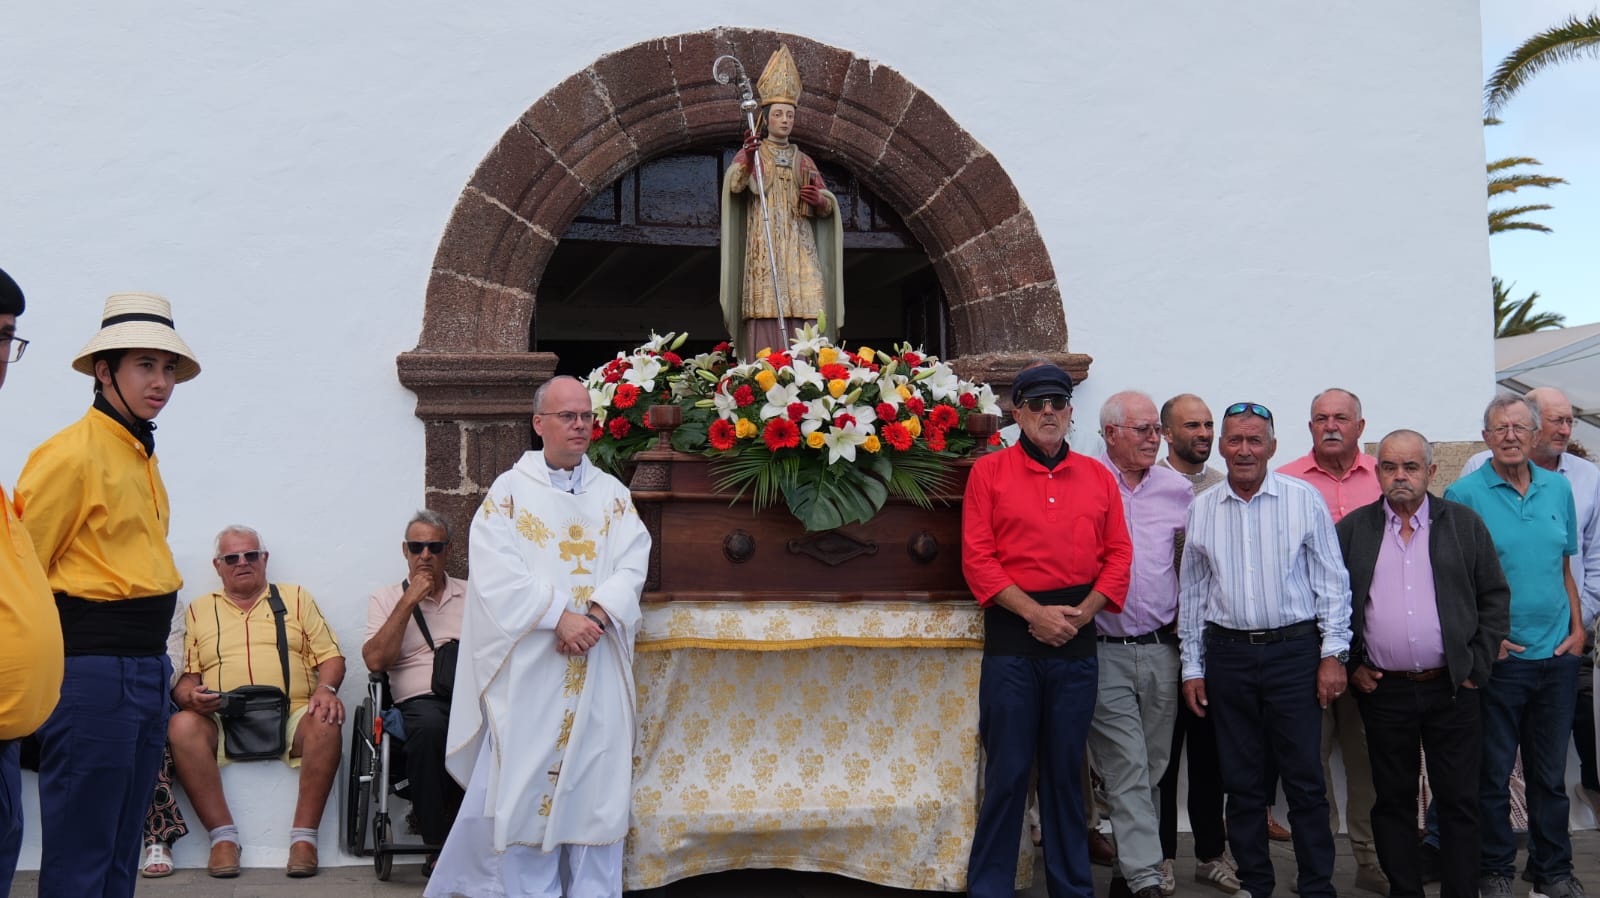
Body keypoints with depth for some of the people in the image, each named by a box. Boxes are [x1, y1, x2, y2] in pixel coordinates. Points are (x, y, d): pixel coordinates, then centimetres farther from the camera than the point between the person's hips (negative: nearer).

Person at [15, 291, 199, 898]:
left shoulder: (142, 454, 15)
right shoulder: (72, 452, -11)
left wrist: (151, 661, 17)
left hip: (147, 669, 9)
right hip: (92, 670, -9)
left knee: (122, 847, 15)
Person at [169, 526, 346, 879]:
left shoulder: (295, 598, 21)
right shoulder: (199, 610, 22)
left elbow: (330, 656, 13)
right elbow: (184, 673, 14)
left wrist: (326, 689, -8)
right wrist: (190, 695, -10)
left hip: (292, 716, -1)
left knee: (325, 724, -33)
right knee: (182, 726, -31)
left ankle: (303, 837, -28)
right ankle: (223, 837, -25)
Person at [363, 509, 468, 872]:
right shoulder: (386, 599, 18)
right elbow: (375, 660, 1)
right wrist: (409, 601, 0)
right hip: (420, 700, -1)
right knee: (430, 727, -38)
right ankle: (439, 846, -26)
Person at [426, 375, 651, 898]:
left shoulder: (613, 494, 11)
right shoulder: (510, 491, 3)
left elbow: (632, 566, 1)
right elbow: (498, 573, -9)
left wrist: (597, 616, -17)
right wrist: (561, 617, -18)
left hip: (597, 668, 3)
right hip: (528, 665, -2)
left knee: (595, 780, 3)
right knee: (526, 781, -2)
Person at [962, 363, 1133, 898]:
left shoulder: (1098, 476, 10)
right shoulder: (989, 472, 1)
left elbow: (1119, 554, 7)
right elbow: (977, 558, -5)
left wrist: (1081, 613, -7)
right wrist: (1034, 613, -12)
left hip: (1076, 638, 3)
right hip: (1011, 637, -3)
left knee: (1066, 770, 12)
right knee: (1008, 771, 1)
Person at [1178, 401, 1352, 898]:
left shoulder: (1304, 499, -1)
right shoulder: (1201, 509, 6)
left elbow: (1331, 581, 0)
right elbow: (1192, 593, 11)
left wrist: (1333, 653, -5)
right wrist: (1192, 667, 8)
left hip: (1294, 651, -2)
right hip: (1227, 655, 3)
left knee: (1305, 778, 0)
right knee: (1242, 781, 9)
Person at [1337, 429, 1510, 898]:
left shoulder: (1465, 524, 4)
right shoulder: (1351, 530, 3)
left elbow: (1495, 597, 6)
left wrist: (1477, 668, -1)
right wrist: (1351, 666, 1)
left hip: (1452, 688, 0)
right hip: (1383, 689, 1)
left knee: (1459, 803, 4)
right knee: (1393, 802, 9)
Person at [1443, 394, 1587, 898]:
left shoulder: (1558, 489, 8)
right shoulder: (1464, 495, -7)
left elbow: (1565, 569, 15)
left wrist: (1577, 627, 6)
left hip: (1557, 656, 4)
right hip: (1497, 658, -4)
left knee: (1550, 772, 13)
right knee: (1493, 773, 5)